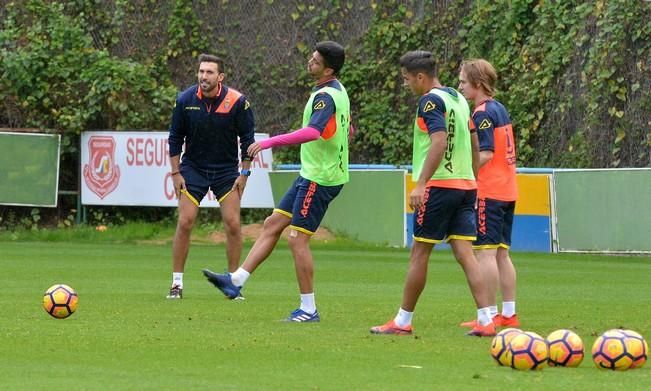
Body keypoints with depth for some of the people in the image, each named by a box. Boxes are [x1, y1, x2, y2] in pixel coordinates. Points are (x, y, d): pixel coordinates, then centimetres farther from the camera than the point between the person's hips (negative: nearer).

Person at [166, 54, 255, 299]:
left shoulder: (237, 102, -12)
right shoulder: (185, 100, -8)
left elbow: (247, 138, -3)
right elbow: (175, 138, 1)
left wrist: (244, 173, -5)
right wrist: (176, 173, -1)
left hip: (226, 171, 0)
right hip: (193, 169, 0)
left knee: (233, 224, -7)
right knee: (184, 223, -8)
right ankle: (177, 283, 1)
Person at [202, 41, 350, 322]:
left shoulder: (326, 97, -21)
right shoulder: (338, 91, 11)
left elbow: (312, 132, -38)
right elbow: (347, 131, 24)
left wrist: (272, 141, -40)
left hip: (319, 178, -10)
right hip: (311, 174, 10)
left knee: (297, 239, -7)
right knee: (272, 225, 10)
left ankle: (309, 309, -1)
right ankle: (236, 281, 12)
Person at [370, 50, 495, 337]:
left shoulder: (431, 101, -11)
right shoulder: (459, 100, 16)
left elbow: (439, 141, -23)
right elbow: (473, 144, 21)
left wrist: (421, 184, -25)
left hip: (439, 185, -8)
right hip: (465, 184, 8)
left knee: (419, 252, 2)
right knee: (465, 253, 3)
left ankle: (403, 321, 10)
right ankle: (485, 321, -7)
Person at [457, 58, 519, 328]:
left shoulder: (482, 113, -12)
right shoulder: (500, 109, 15)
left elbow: (486, 154, -20)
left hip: (489, 192, -9)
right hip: (507, 192, 9)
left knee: (485, 252, -8)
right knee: (501, 253, 11)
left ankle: (490, 315, -10)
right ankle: (509, 313, 11)